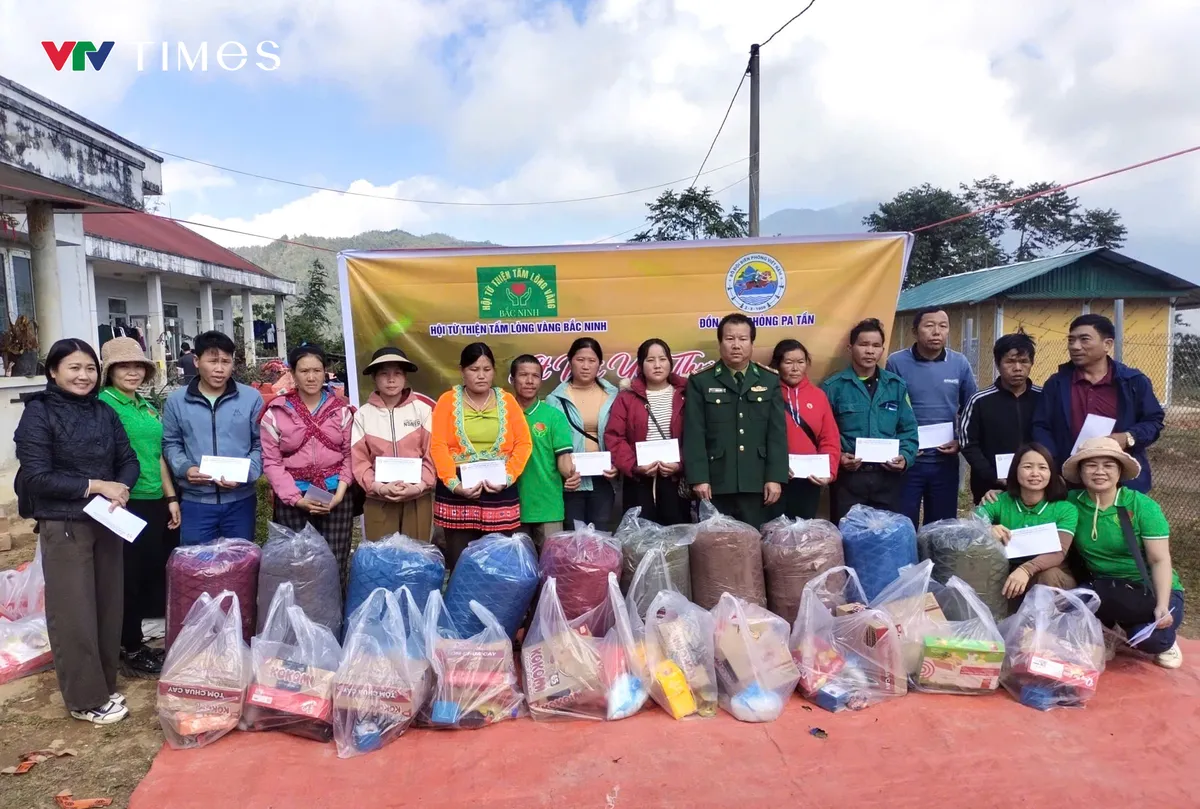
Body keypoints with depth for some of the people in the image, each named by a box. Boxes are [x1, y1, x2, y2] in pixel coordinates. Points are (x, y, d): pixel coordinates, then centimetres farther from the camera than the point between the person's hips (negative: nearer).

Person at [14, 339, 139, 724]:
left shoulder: (105, 412, 6)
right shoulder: (38, 413, -9)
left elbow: (129, 460, 7)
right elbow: (36, 476, -14)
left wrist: (121, 487, -13)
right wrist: (95, 485, -17)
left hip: (107, 522, 5)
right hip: (63, 526, -5)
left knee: (108, 605, 12)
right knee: (74, 613, 3)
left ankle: (104, 685, 27)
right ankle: (86, 699, 15)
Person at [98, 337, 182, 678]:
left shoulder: (147, 406, 13)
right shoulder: (103, 404, -9)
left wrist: (171, 498, 15)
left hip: (155, 502, 7)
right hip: (126, 504, -7)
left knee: (156, 570, 12)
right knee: (131, 577, 3)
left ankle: (142, 642, 27)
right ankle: (130, 650, 18)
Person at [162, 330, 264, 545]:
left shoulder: (252, 398, -1)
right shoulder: (176, 401, 3)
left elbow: (261, 445, 1)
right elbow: (171, 444, 8)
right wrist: (185, 468, -11)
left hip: (240, 500, 0)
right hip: (195, 502, 0)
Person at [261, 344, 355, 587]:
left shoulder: (341, 410, 6)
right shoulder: (276, 412, 0)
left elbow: (349, 454, 6)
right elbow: (271, 462, -3)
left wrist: (341, 490, -7)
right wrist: (296, 498, -11)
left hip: (336, 498, 1)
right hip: (293, 501, -1)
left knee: (336, 564, 3)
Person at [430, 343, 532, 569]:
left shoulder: (507, 400, 7)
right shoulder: (448, 400, 3)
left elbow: (524, 443, 3)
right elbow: (438, 445, -5)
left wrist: (508, 477, -10)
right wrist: (453, 483, -15)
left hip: (500, 491, 1)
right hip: (458, 493, -1)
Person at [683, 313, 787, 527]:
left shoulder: (770, 381, 9)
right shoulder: (700, 382, 2)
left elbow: (778, 433, 4)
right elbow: (694, 435, -4)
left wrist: (775, 477, -4)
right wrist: (698, 478, -11)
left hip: (757, 483, 2)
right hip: (715, 484, -1)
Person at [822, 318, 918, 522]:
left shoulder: (897, 385, 8)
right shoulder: (832, 387, -2)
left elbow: (908, 429, 8)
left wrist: (905, 456, -8)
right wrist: (837, 456, -18)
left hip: (889, 477, 3)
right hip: (848, 478, -3)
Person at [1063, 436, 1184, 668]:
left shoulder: (1143, 506, -11)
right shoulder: (1072, 503, -5)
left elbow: (1160, 560, -13)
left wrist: (1162, 605, -26)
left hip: (1150, 589, -1)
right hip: (1103, 588, 1)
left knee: (1151, 637, -31)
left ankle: (1164, 641, 9)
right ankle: (1108, 630, 4)